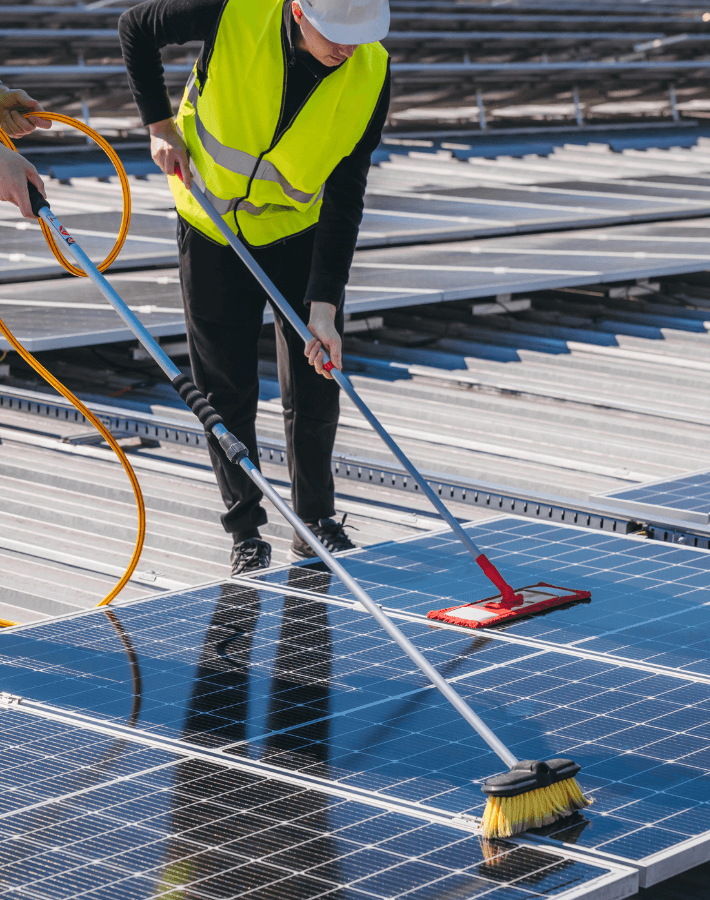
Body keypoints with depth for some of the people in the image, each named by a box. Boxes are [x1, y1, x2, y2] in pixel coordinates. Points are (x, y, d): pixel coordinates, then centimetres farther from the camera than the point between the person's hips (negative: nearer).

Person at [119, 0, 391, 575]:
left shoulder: (369, 75, -22)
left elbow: (345, 197, -19)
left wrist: (324, 304, -24)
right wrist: (160, 126, -10)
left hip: (302, 232, 1)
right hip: (213, 224, -1)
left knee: (314, 389, 1)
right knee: (226, 390, 3)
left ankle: (316, 521, 22)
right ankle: (245, 531, 18)